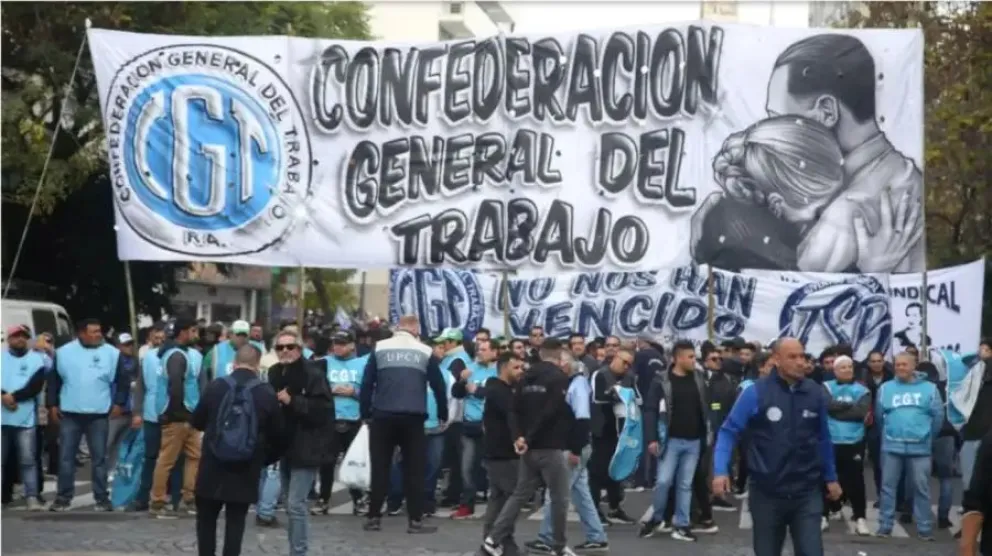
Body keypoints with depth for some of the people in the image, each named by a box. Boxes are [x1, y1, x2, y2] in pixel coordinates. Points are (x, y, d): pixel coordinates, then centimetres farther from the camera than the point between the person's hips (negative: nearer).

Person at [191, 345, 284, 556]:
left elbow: (196, 422, 8)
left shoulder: (216, 387, -4)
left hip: (212, 468, 0)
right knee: (235, 521, 5)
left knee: (206, 519, 13)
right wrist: (263, 460, 18)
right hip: (246, 472, 0)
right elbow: (277, 434, 1)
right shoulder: (267, 394, -4)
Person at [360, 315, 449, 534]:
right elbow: (439, 385, 10)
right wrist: (443, 414, 22)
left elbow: (366, 383, 2)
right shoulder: (425, 352, 7)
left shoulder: (380, 348, 6)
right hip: (413, 417, 0)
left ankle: (374, 518, 8)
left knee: (380, 467, 8)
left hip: (383, 416, 1)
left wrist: (365, 413, 8)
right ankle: (415, 520, 2)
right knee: (414, 469, 5)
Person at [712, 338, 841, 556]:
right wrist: (721, 471, -19)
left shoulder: (815, 393, 0)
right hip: (767, 493, -1)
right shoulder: (755, 393, -9)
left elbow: (823, 438, 11)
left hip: (807, 493, 1)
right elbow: (729, 431, -7)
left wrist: (831, 477, 17)